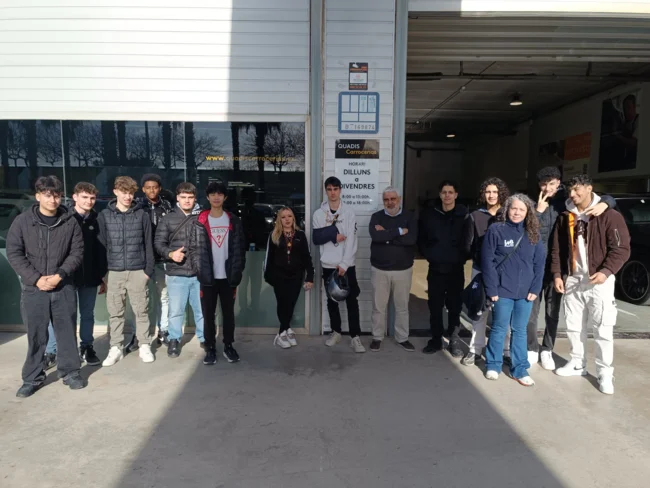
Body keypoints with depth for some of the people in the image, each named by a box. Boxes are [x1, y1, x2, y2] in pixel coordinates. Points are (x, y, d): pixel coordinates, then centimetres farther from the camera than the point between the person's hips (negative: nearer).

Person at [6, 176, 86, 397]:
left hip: (64, 287, 1)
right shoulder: (22, 221, -2)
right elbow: (14, 253, -3)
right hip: (33, 288, 0)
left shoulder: (70, 223, 0)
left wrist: (60, 275, -13)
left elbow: (77, 252, 0)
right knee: (35, 335, 8)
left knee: (67, 331, 8)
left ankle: (70, 371, 23)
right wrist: (36, 278, -12)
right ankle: (32, 378, 23)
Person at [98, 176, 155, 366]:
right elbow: (101, 244, 4)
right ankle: (116, 347, 21)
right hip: (114, 272, 1)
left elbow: (148, 244, 3)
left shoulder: (141, 215, 2)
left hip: (137, 271, -1)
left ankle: (145, 346, 18)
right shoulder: (104, 215, 3)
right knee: (115, 312, 9)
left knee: (141, 310, 6)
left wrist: (149, 269, -1)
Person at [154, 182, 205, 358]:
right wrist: (170, 254, -13)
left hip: (200, 272, 0)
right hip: (177, 273, 0)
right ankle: (174, 340, 27)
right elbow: (158, 243, 4)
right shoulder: (168, 219, 4)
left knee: (202, 308, 12)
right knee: (176, 310, 8)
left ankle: (204, 338, 30)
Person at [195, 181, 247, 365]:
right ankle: (210, 348, 17)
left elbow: (240, 248, 4)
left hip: (228, 276, 1)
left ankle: (228, 346, 22)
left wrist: (238, 270, -3)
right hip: (208, 276, -1)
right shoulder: (200, 221, 1)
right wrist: (198, 270, -8)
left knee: (228, 313, 9)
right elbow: (195, 248, -1)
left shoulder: (234, 221, 4)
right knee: (208, 314, 6)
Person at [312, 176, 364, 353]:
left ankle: (355, 337, 7)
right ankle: (336, 332, 27)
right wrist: (334, 234, -17)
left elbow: (351, 241, -8)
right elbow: (316, 239, -5)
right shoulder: (319, 214, 2)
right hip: (328, 265, 2)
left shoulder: (349, 212, -2)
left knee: (351, 300, 0)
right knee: (332, 300, 12)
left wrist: (344, 264, -15)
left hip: (347, 265, -2)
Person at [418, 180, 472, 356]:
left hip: (456, 269, -1)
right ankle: (436, 339, 21)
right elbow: (421, 238, 7)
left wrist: (461, 258, -9)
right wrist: (429, 255, -1)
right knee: (435, 306, 8)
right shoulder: (429, 213, 1)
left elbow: (467, 242, -2)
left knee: (455, 306, 6)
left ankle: (454, 341, 19)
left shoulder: (464, 215, -4)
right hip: (435, 268, 2)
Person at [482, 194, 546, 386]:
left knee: (520, 331, 11)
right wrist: (492, 289, -11)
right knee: (499, 328, 8)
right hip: (502, 291, -3)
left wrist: (535, 289, -3)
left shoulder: (533, 233, 5)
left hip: (525, 292, 3)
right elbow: (487, 261, -7)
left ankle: (520, 369, 21)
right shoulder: (496, 230, -5)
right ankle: (493, 365, 22)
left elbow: (539, 263, 5)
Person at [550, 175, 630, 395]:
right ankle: (577, 364, 28)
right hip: (572, 280, 5)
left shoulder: (609, 216, -7)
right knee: (573, 326, 13)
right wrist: (557, 274, 2)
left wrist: (606, 271, -21)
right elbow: (557, 249, 10)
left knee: (603, 330, 0)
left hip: (598, 281, -5)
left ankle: (605, 373, 13)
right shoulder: (566, 218, 8)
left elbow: (621, 248, -9)